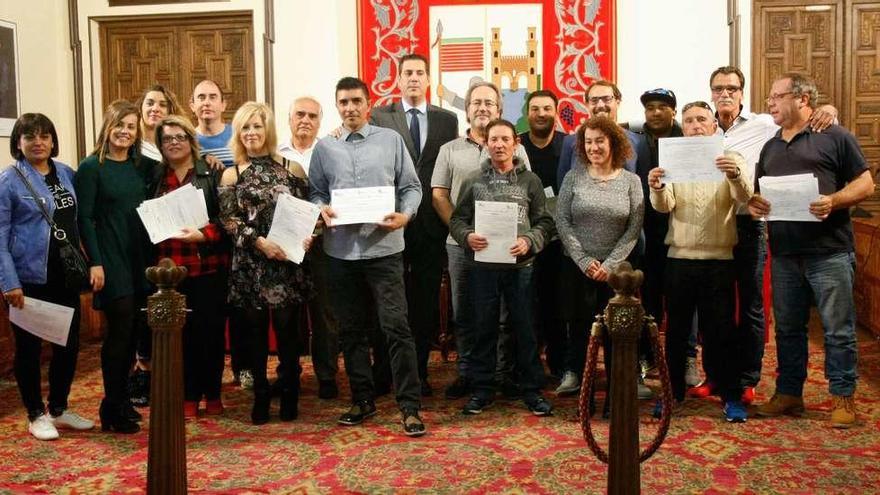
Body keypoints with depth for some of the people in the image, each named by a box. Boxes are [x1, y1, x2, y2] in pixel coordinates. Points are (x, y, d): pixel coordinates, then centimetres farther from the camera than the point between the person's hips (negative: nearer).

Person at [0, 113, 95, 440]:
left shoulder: (66, 173, 7)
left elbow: (78, 220, 14)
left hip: (66, 276, 5)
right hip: (30, 278, -5)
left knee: (69, 343, 11)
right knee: (29, 347, 7)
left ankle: (59, 409, 28)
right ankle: (36, 414, 21)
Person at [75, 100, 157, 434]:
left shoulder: (143, 165, 10)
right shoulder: (91, 167, -5)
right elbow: (84, 218, -8)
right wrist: (95, 262, -14)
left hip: (140, 256, 5)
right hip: (110, 258, -5)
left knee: (133, 330, 9)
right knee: (119, 329, -6)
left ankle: (122, 399, 23)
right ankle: (111, 409, 5)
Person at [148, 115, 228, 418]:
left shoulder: (212, 174, 1)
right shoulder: (155, 178, 10)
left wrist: (203, 234, -20)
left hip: (208, 267, -2)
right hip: (170, 269, 2)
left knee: (211, 330, 5)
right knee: (181, 332, 6)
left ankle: (212, 393, 20)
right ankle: (189, 396, 18)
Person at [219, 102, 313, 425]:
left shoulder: (288, 168, 7)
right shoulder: (232, 175, 6)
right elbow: (228, 220, -1)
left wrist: (306, 237, -12)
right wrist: (259, 242, -14)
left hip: (286, 262, 0)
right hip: (250, 264, 0)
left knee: (287, 329, 1)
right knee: (256, 332, 5)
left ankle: (289, 397, 15)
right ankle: (260, 397, 18)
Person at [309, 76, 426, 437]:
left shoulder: (391, 140, 5)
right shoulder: (324, 147, 11)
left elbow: (412, 186, 5)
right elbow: (315, 191, 13)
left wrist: (405, 215, -13)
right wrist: (321, 208, -9)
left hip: (384, 248, -3)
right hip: (341, 251, 3)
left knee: (396, 327, -6)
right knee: (351, 330, 11)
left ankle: (410, 406, 1)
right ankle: (362, 400, 25)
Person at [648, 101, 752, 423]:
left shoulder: (731, 160, 4)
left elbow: (744, 196, -14)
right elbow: (664, 206, -7)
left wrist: (736, 176, -37)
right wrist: (658, 188, -31)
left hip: (719, 259, -1)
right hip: (679, 258, 2)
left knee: (722, 330, 2)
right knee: (676, 329, 8)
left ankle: (732, 396, 13)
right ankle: (673, 392, 20)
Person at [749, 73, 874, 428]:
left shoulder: (835, 137, 0)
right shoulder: (770, 147, 17)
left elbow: (865, 184, -3)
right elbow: (759, 194, 23)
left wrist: (833, 202, -20)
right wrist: (754, 203, -1)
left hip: (829, 252, -6)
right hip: (784, 254, 6)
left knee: (838, 329, 1)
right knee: (787, 328, 12)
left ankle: (843, 397, 13)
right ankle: (789, 393, 23)